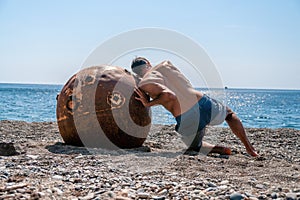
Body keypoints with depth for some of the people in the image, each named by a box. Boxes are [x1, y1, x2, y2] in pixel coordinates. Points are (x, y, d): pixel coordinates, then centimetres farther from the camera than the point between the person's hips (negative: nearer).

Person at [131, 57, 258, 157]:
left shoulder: (143, 85, -4)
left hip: (187, 120, -3)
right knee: (229, 114, 37)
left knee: (195, 146, 30)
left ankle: (218, 149, 1)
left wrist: (149, 103, -8)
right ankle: (249, 148, 28)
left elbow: (169, 96, -19)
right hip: (203, 103, 4)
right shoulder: (165, 64, 14)